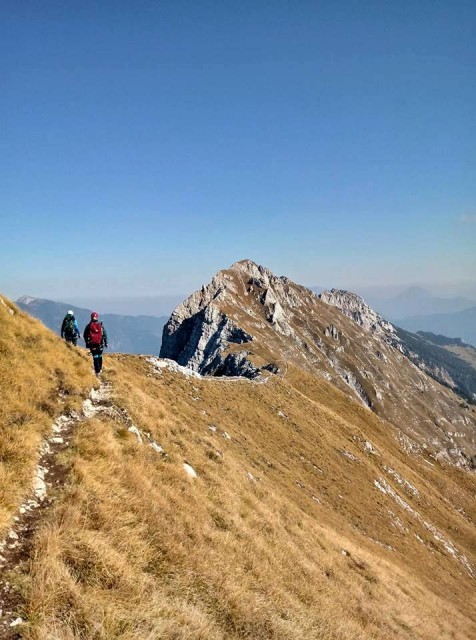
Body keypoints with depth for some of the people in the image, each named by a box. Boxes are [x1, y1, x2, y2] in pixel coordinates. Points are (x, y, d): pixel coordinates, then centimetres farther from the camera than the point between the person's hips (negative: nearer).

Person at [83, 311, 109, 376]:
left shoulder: (88, 325, -1)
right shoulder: (101, 325, 1)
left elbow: (85, 335, 2)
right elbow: (105, 334, 0)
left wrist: (87, 343, 12)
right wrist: (106, 343, 6)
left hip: (92, 344, -1)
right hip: (100, 343, 1)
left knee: (95, 357, 1)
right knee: (100, 356, 17)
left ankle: (97, 371, -4)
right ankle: (100, 369, 24)